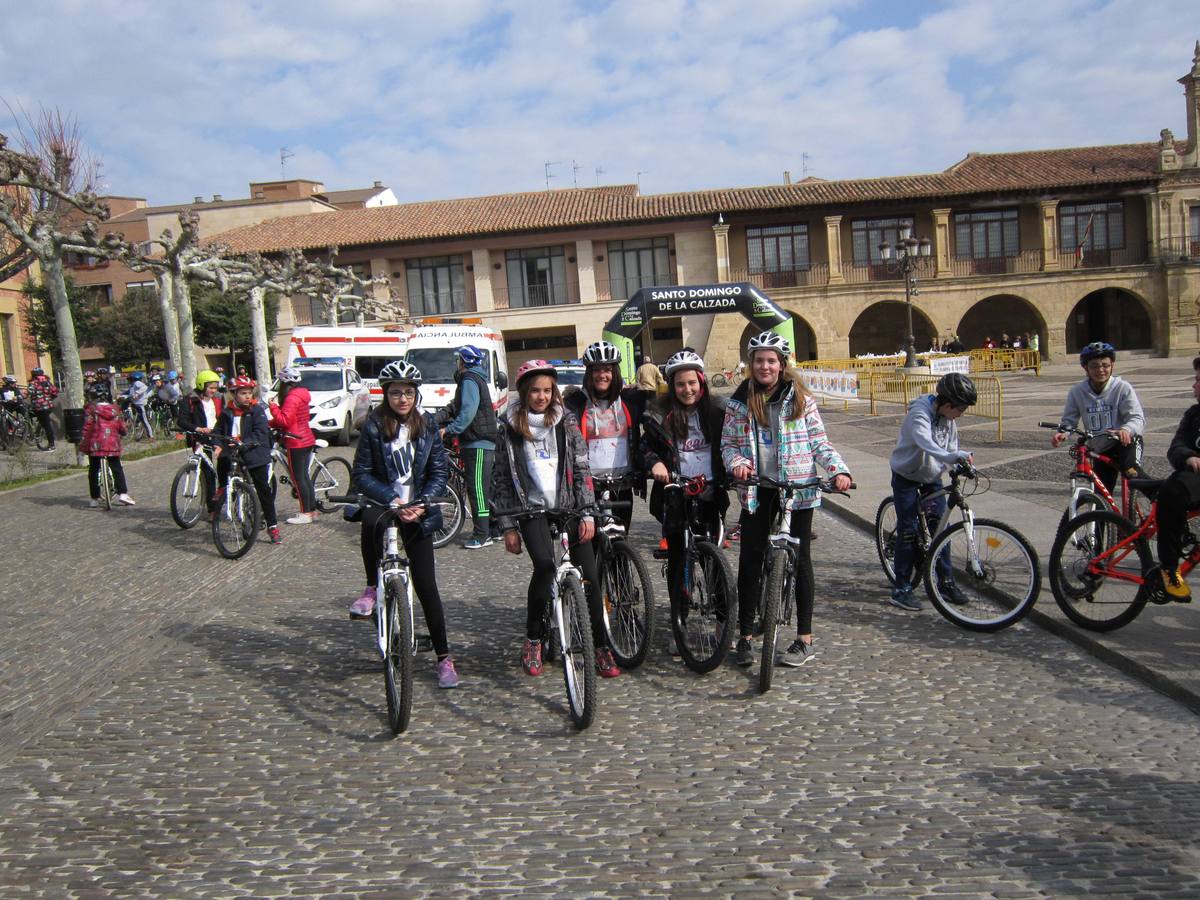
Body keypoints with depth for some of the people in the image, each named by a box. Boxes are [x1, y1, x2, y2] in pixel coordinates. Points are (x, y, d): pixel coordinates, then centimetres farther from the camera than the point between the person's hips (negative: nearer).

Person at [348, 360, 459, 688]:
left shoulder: (427, 425, 1)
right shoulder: (374, 426, -5)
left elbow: (439, 472, 1)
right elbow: (361, 474, -6)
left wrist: (422, 504, -16)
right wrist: (392, 499, -20)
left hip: (417, 512, 1)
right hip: (383, 503, -1)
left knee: (426, 584, -1)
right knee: (371, 520, -38)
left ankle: (444, 656, 9)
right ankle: (372, 588, -16)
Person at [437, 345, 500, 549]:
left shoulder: (469, 381, -12)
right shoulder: (475, 379, 22)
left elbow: (467, 413, -23)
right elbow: (454, 407, 20)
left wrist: (448, 430, -23)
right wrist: (433, 420, 10)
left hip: (478, 444, -11)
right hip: (482, 442, 11)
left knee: (477, 489, -9)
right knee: (485, 488, 14)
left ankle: (481, 536, -8)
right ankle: (492, 530, 20)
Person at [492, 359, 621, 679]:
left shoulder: (566, 421, 6)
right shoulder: (509, 427, 4)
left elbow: (582, 469, 3)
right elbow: (501, 479, 4)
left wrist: (587, 514, -5)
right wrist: (508, 526, 0)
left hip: (569, 506, 2)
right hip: (532, 509, -1)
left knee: (588, 576, -6)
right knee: (545, 564, -26)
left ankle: (602, 648, 7)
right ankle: (533, 640, -8)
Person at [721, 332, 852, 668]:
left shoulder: (800, 398, 0)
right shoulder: (739, 402, 4)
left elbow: (819, 442, 0)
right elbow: (728, 444, 5)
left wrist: (839, 470, -15)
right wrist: (737, 463, -16)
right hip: (757, 491, 2)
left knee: (800, 559, 5)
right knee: (750, 560, 3)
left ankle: (804, 639, 14)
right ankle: (746, 636, 15)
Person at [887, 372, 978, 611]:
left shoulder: (947, 417, -5)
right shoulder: (920, 415, -28)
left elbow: (951, 445, 5)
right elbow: (927, 444, -46)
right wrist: (954, 456, -60)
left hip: (932, 478, 7)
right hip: (907, 477, -7)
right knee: (908, 531, -6)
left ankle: (946, 583, 16)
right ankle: (901, 590, 1)